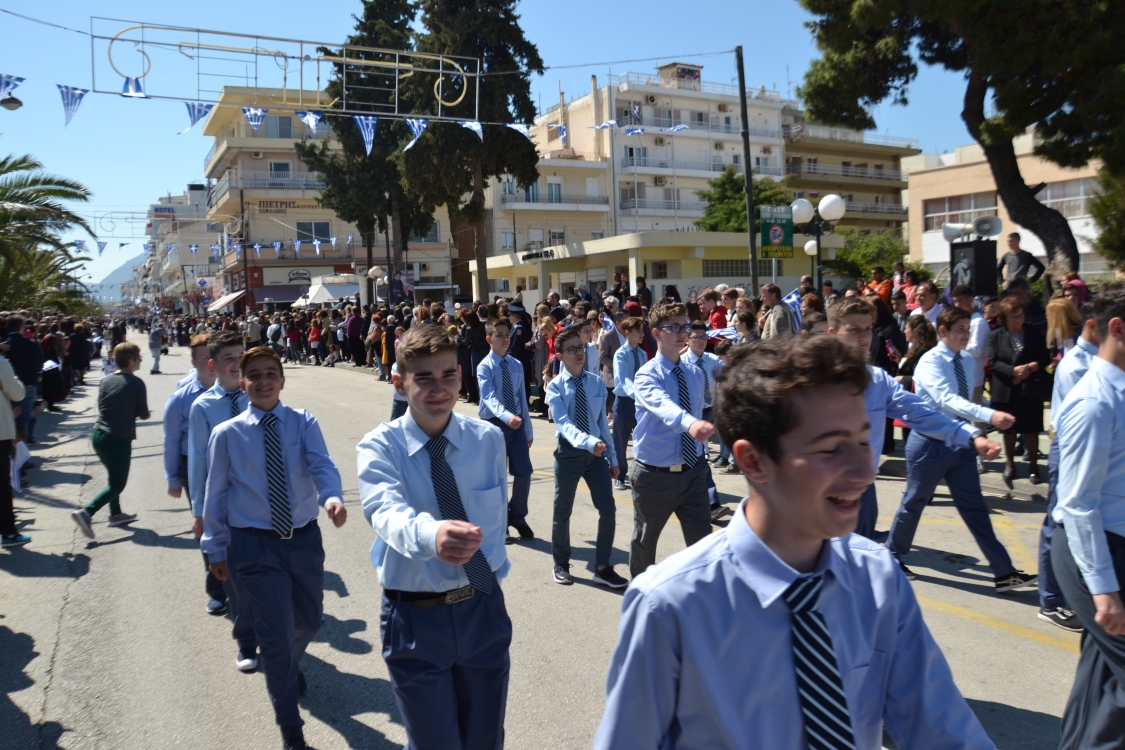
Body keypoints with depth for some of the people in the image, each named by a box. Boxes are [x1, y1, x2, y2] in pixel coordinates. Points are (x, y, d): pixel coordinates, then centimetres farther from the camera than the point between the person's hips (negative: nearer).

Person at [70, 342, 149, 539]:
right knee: (117, 484, 3)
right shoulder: (136, 383, -10)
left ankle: (116, 514, 32)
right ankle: (86, 513, -13)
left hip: (98, 435, 7)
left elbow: (103, 407, 15)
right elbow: (143, 414, -3)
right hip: (119, 439, -7)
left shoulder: (105, 380, 7)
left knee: (114, 476, 24)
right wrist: (134, 412, 19)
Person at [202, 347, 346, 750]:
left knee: (310, 620, 20)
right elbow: (216, 494, 2)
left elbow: (322, 464, -19)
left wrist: (332, 497, -40)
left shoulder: (303, 423, -4)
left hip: (305, 538, 2)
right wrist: (216, 548, 8)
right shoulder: (227, 434, -6)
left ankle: (288, 665, 57)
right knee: (276, 636, -1)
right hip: (255, 545, -2)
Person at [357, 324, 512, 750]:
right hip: (416, 617, -2)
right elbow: (387, 514, -34)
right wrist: (431, 535, -54)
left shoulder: (488, 440, -4)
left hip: (483, 608, 3)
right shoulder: (379, 447, -13)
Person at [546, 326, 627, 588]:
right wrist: (589, 443, -41)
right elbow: (564, 424, -24)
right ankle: (561, 564, 33)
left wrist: (612, 457, 5)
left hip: (596, 453, 3)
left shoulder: (597, 383, 0)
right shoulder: (555, 387, -11)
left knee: (608, 510, -1)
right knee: (563, 512, 12)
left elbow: (602, 422, 5)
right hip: (569, 453, -3)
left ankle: (602, 569, 14)